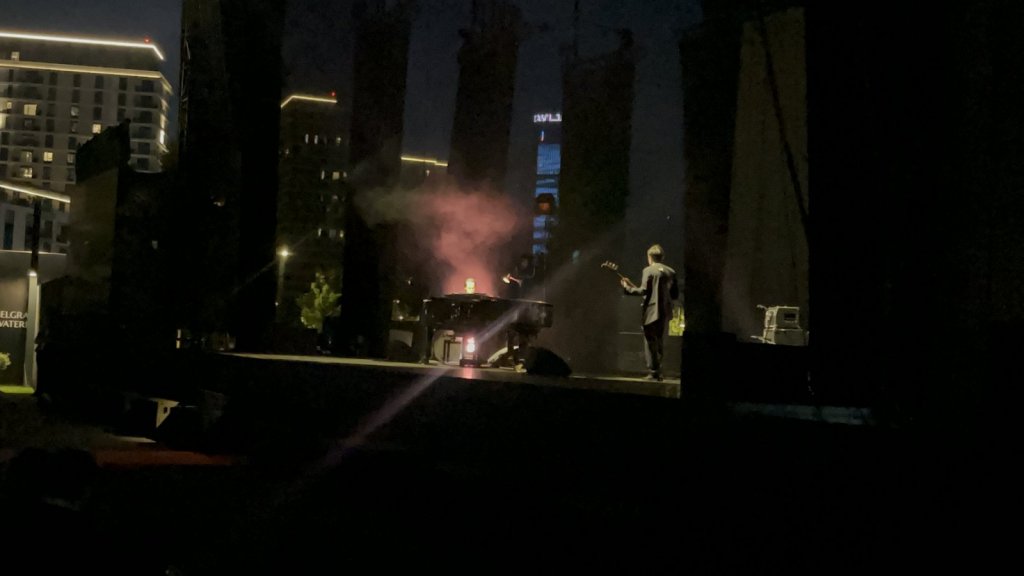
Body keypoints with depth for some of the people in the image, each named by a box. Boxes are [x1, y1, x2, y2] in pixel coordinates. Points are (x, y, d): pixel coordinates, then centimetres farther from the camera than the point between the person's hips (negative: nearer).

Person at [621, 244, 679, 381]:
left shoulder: (648, 270, -8)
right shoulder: (670, 272, 7)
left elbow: (643, 291, -14)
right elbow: (675, 294, 8)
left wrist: (628, 287, -1)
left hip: (651, 311, -5)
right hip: (665, 312, 5)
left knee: (650, 343, 1)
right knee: (660, 342, 15)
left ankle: (654, 372, -3)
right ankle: (659, 371, 15)